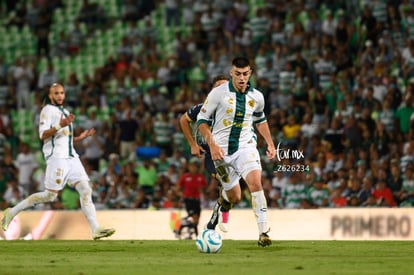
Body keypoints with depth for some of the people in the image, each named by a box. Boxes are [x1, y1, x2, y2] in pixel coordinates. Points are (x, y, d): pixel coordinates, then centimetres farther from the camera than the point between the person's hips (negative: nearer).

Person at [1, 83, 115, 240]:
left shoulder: (65, 112, 24)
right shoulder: (48, 110, -2)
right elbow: (43, 135, -14)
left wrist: (81, 137, 16)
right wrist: (60, 125, -27)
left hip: (71, 157, 8)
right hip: (56, 157, -8)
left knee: (85, 190, -6)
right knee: (50, 195, -8)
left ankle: (96, 230, -13)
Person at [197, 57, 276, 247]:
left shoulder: (256, 97, 0)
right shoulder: (218, 93, -10)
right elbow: (202, 119, -4)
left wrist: (270, 144, 15)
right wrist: (212, 145, -15)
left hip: (246, 146, 1)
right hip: (222, 150, -1)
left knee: (255, 181, -25)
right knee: (234, 197, 4)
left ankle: (263, 232, -24)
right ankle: (223, 196, 45)